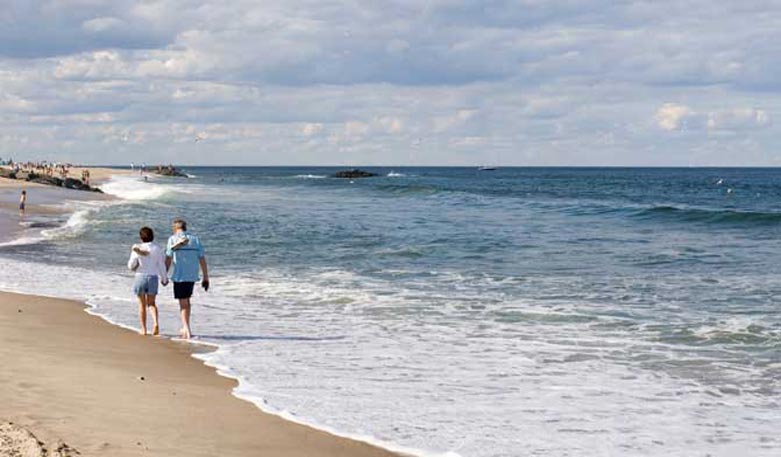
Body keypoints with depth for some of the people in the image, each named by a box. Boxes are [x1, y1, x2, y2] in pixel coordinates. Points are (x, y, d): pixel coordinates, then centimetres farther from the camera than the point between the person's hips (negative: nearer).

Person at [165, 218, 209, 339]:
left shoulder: (173, 239, -3)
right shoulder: (195, 239, 7)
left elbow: (168, 259, -7)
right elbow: (202, 259, 4)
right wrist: (206, 277, 6)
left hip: (179, 276, -4)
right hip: (192, 276, 4)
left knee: (183, 303, 0)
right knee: (186, 300, 20)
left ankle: (187, 331, -8)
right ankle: (185, 328, 26)